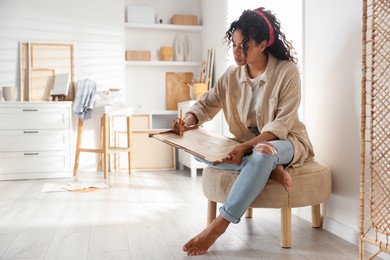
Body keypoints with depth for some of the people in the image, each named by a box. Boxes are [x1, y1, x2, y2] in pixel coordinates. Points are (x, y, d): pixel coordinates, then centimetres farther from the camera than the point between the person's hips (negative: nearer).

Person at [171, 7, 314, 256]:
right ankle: (269, 168, -20)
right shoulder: (232, 75, -1)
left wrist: (246, 146, -35)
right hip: (248, 145, 6)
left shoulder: (287, 72, -16)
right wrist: (187, 121, -20)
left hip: (286, 141, -5)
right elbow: (206, 104, 3)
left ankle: (220, 225, -36)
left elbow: (282, 123, -22)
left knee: (263, 152, -42)